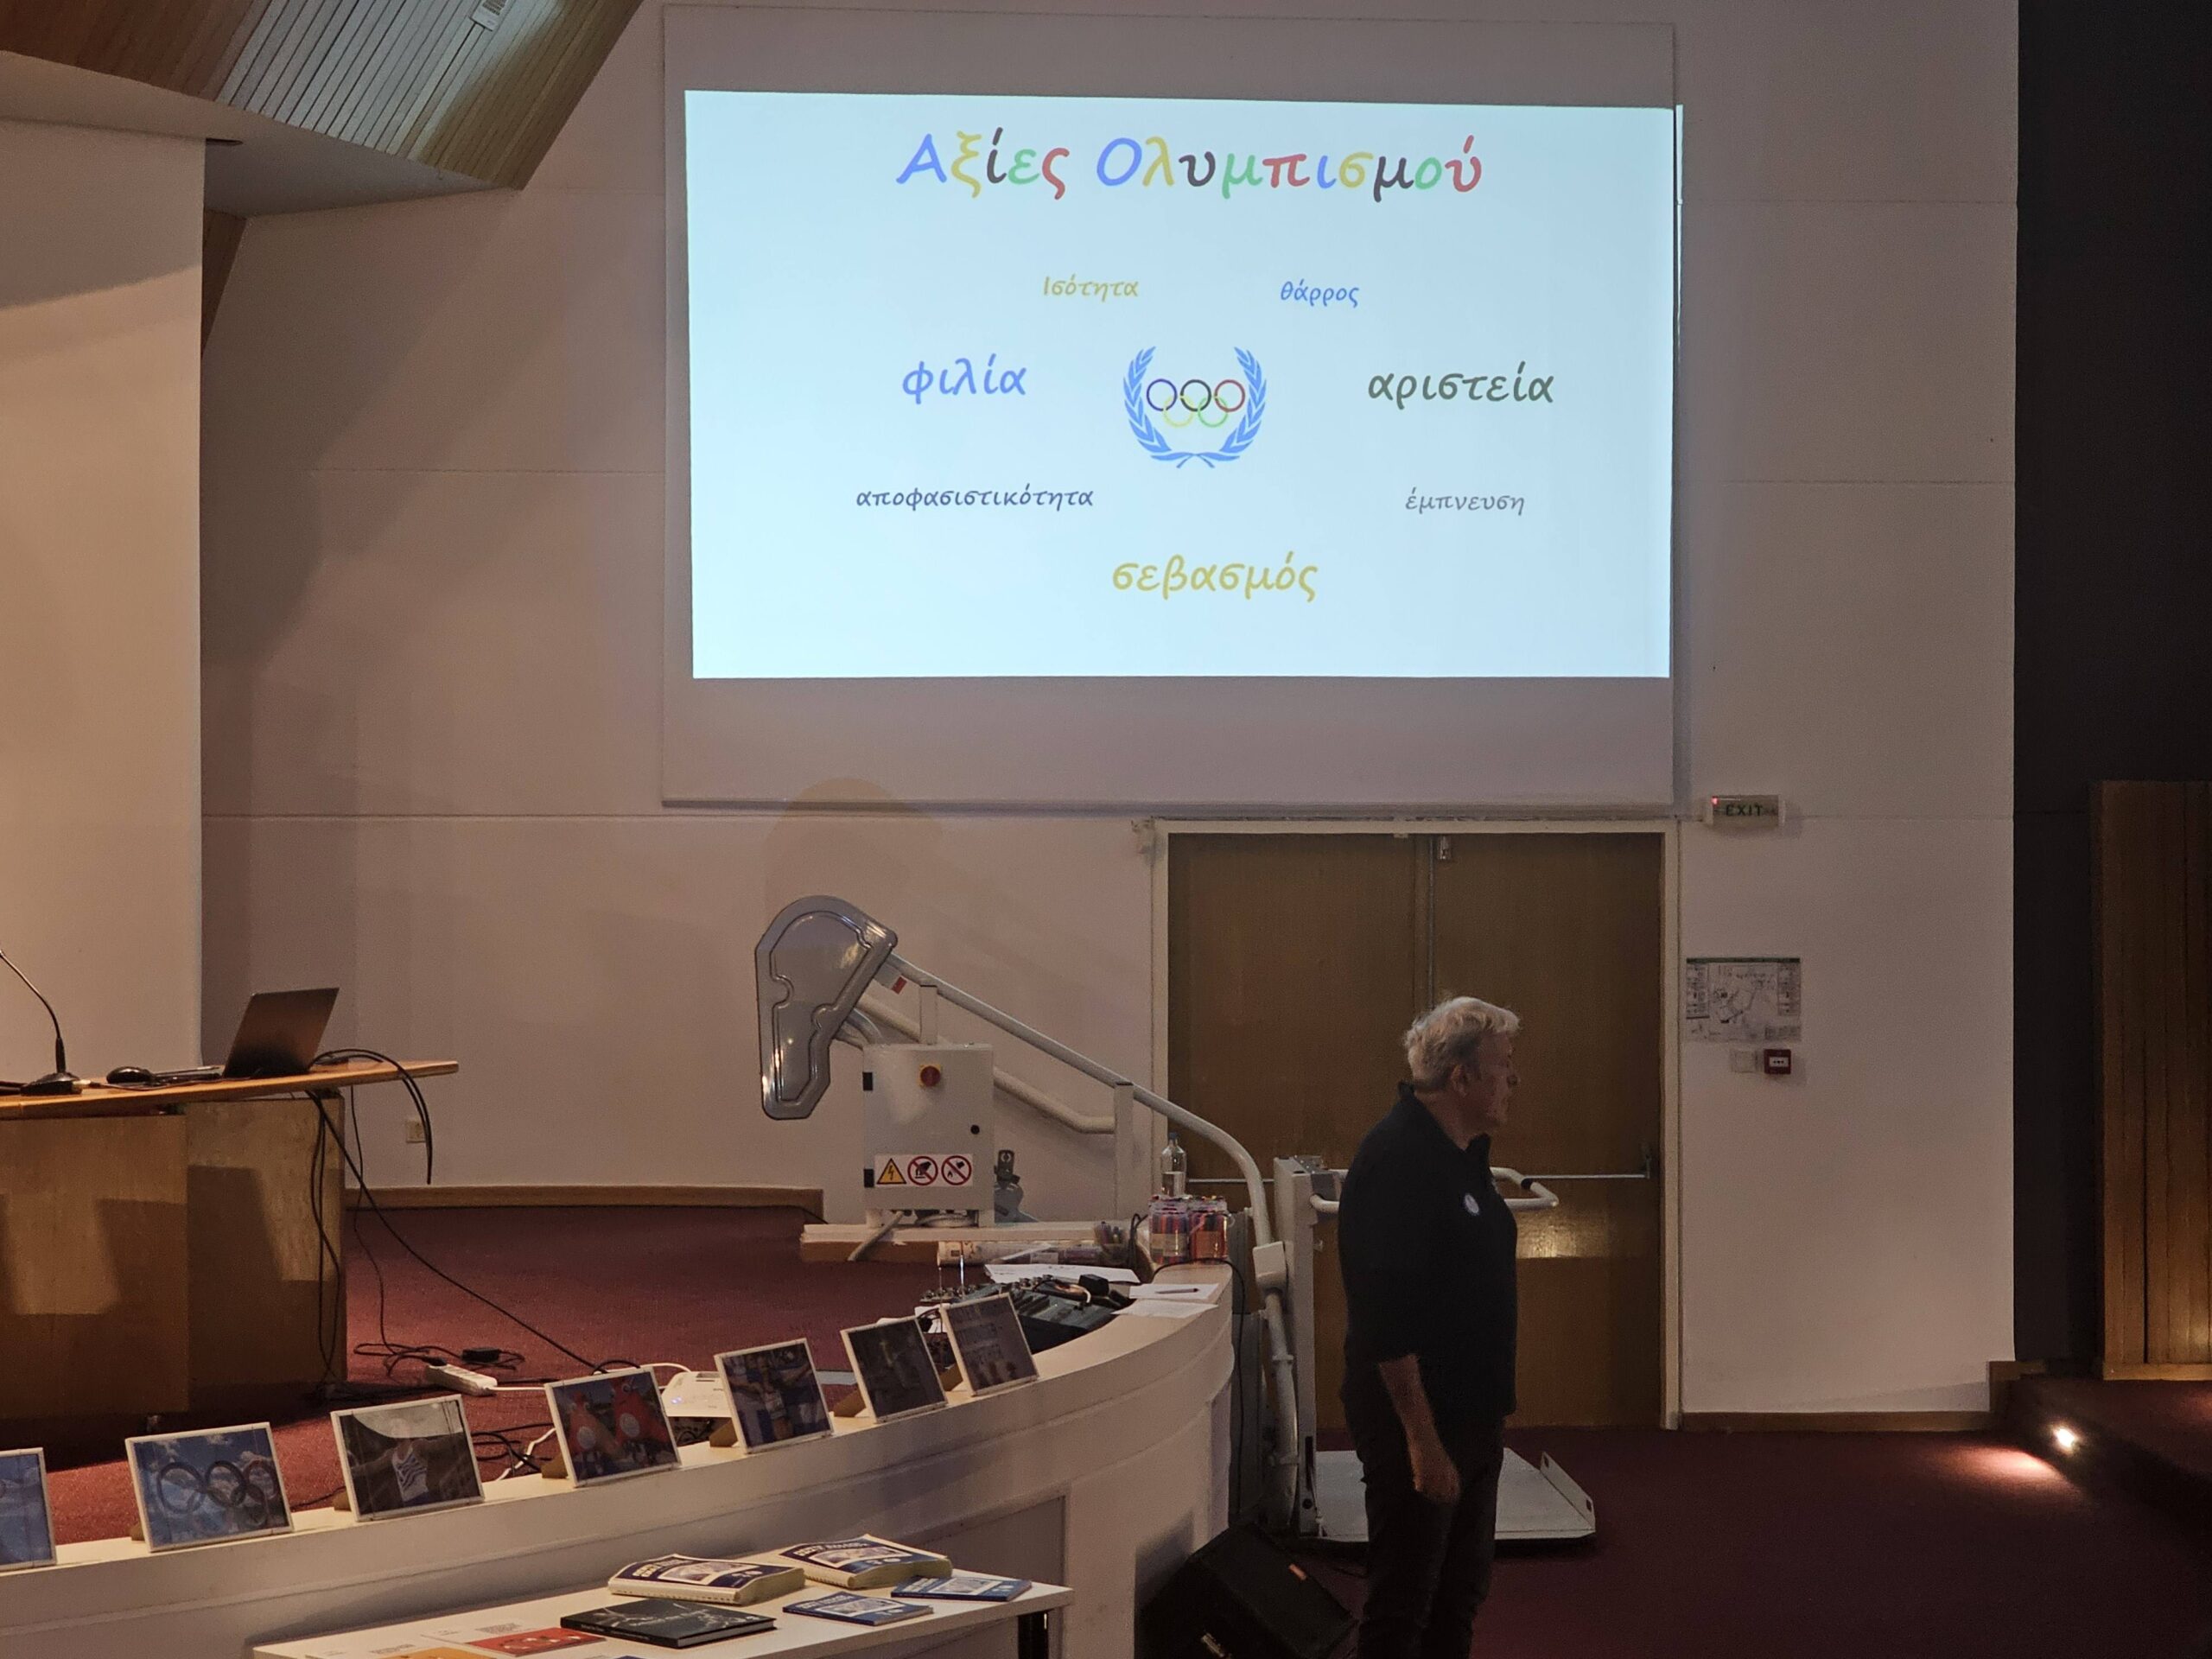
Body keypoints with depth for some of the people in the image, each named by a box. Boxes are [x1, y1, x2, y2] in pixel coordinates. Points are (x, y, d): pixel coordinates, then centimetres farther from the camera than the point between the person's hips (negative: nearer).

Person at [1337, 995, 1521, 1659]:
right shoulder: (1396, 1159, -20)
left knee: (1459, 1592, 16)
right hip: (1418, 1420, -10)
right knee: (1402, 1604, -3)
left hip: (1471, 1414, 10)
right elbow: (1385, 1317, -24)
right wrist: (1422, 1436, -25)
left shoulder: (1463, 1152, 11)